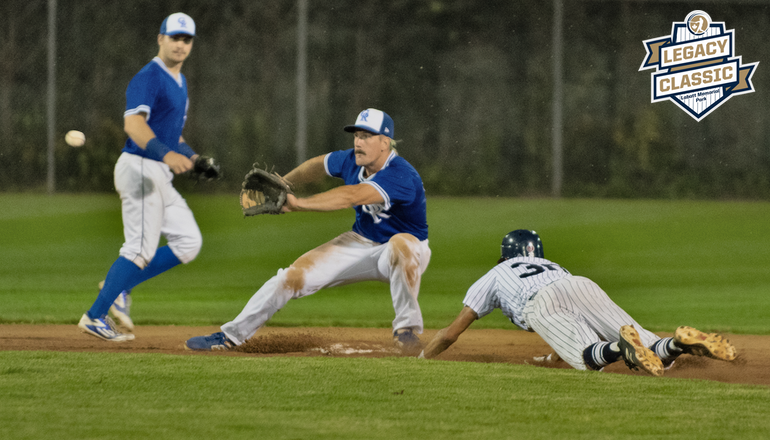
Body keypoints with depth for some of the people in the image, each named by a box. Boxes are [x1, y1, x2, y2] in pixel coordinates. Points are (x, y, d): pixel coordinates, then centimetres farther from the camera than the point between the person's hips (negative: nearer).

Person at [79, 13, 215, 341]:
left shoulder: (179, 81, 19)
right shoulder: (148, 78, -13)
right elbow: (133, 124, -28)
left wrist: (191, 157, 12)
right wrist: (167, 154, -42)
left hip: (161, 175, 10)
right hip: (140, 168, -10)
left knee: (189, 243, 6)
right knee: (142, 249, -10)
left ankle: (118, 287, 9)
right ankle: (95, 317, -5)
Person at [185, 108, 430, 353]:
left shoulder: (401, 176, -32)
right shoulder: (352, 161, -8)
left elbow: (352, 196, -43)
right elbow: (319, 166, 15)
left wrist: (299, 204, -47)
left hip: (404, 256, -6)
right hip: (360, 244, 6)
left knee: (402, 243, -42)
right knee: (294, 276, -4)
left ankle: (406, 328, -27)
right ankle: (232, 335, 7)